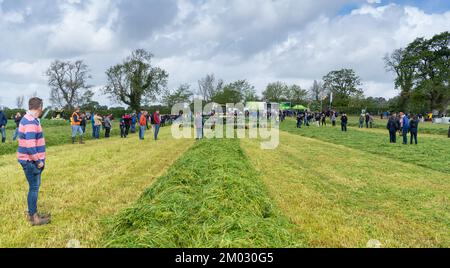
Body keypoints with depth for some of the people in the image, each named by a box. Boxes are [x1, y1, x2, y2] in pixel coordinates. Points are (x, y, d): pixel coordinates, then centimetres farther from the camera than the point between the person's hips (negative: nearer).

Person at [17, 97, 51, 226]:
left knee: (35, 187, 18)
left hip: (32, 160, 10)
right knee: (34, 188, 0)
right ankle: (33, 217, 11)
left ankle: (33, 213, 30)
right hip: (31, 161, -10)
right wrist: (38, 161, -16)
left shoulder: (29, 119, 12)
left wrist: (39, 159, 19)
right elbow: (30, 146, -26)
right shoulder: (31, 122, -21)